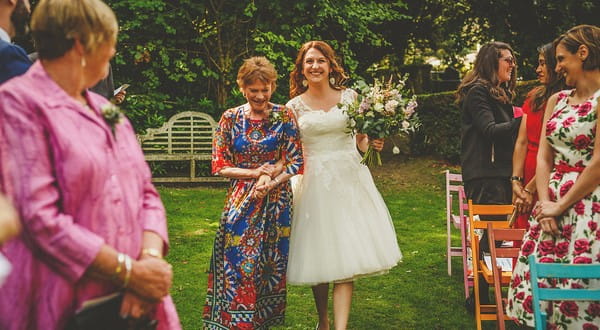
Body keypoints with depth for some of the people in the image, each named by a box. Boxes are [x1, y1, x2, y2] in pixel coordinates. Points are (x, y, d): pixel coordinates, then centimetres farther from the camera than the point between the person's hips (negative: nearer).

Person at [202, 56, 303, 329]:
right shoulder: (230, 119, 0)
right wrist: (255, 173, -12)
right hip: (241, 203, 0)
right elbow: (220, 166, -1)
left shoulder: (284, 116, -1)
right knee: (238, 261, -2)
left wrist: (270, 183, -16)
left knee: (272, 264, 6)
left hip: (277, 201, 0)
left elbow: (296, 162, -2)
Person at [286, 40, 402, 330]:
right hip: (314, 183, 0)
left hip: (349, 179, 0)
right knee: (319, 256, 6)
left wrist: (372, 142, -12)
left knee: (346, 256, -6)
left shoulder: (349, 96, 5)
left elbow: (361, 141, 10)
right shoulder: (295, 105, 3)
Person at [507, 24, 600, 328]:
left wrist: (561, 205, -11)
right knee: (540, 283, 7)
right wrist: (545, 203, -4)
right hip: (552, 203, 7)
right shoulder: (556, 101, 13)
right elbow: (544, 157, 9)